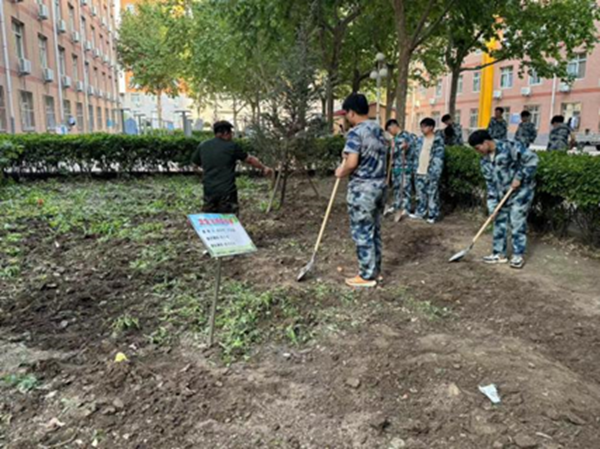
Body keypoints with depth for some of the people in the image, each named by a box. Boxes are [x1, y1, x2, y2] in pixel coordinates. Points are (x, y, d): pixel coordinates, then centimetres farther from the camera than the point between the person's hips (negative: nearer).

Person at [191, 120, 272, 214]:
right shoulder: (231, 146, -5)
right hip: (227, 191, -4)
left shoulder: (203, 146, 6)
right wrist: (264, 168, 20)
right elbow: (250, 160, 5)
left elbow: (195, 163, 20)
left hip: (209, 191, 4)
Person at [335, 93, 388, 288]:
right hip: (380, 185, 9)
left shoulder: (355, 132, -16)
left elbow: (352, 163, -25)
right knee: (375, 230, 17)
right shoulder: (379, 130, 11)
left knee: (362, 233, 1)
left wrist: (341, 172, -7)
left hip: (362, 188, -9)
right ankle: (375, 270, 27)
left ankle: (367, 276, 10)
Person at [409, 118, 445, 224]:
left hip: (431, 172, -6)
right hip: (419, 172, 6)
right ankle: (420, 213, 23)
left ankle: (433, 215, 7)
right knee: (420, 194, 14)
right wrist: (415, 168, 9)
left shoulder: (438, 140, -6)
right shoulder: (420, 140, 12)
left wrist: (435, 171, -18)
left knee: (432, 195, 0)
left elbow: (439, 157, -11)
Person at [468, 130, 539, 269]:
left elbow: (532, 159, -18)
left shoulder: (510, 147, -17)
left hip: (521, 191, -7)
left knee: (517, 223, -4)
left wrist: (519, 178, -21)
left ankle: (518, 255, 9)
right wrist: (492, 204, 0)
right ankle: (499, 253, 21)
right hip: (502, 194, 7)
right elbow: (490, 183, 6)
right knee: (499, 223, 9)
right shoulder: (485, 160, 4)